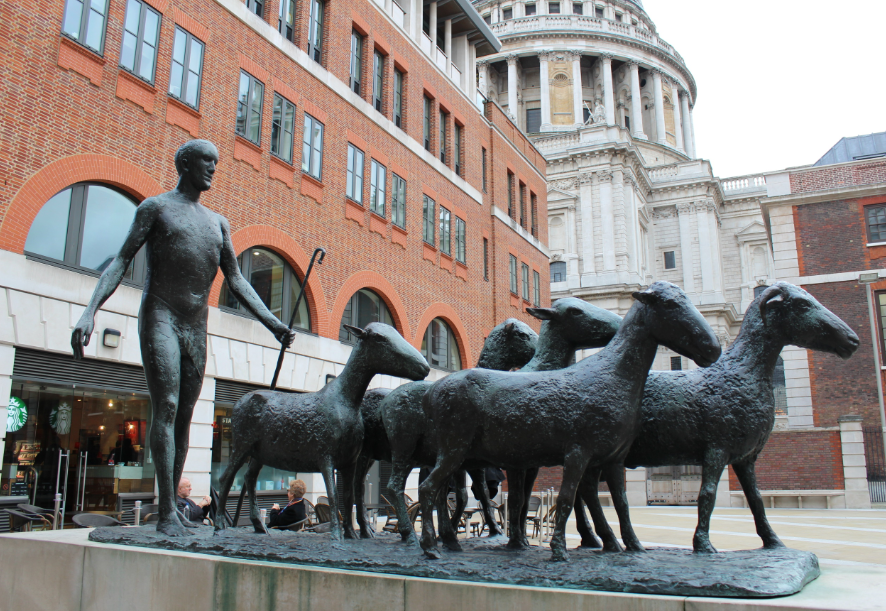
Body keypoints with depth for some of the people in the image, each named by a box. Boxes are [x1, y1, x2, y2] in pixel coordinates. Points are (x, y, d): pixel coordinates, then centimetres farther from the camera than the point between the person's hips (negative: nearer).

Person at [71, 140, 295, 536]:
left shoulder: (218, 223, 19)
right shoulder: (156, 207, 5)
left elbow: (236, 282, 14)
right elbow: (121, 261, -4)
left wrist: (273, 325, 3)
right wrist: (90, 311, -18)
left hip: (197, 330, 5)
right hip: (160, 320, -5)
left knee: (184, 417, 4)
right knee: (166, 408, -15)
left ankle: (171, 509, 9)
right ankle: (167, 513, -16)